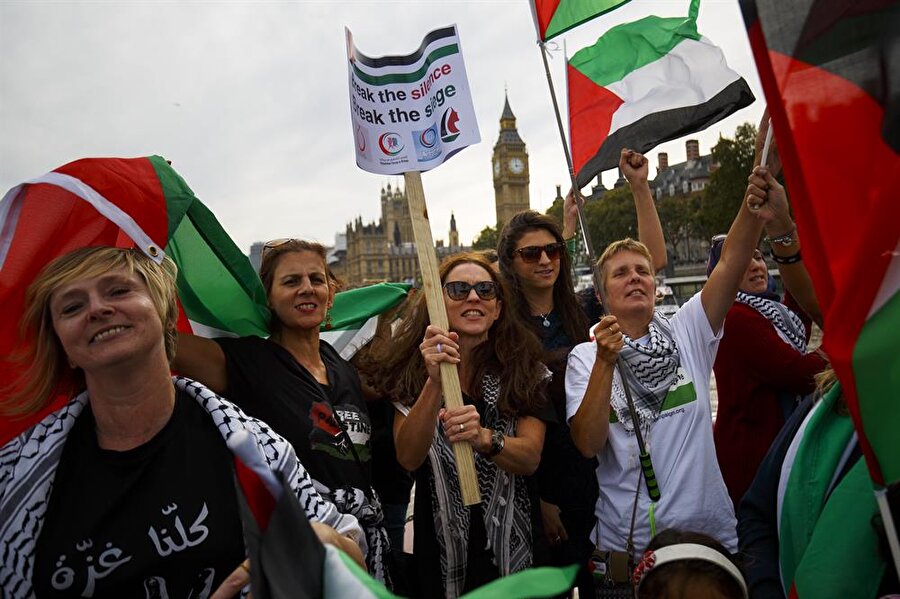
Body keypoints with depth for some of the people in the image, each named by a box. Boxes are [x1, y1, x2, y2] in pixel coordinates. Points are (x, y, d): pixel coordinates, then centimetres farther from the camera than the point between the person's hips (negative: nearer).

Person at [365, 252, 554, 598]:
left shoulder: (524, 368, -5)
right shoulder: (411, 370, -6)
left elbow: (531, 458, -13)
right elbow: (408, 459, -16)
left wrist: (484, 438, -33)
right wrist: (434, 382, -29)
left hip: (511, 542, 1)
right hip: (442, 541, 0)